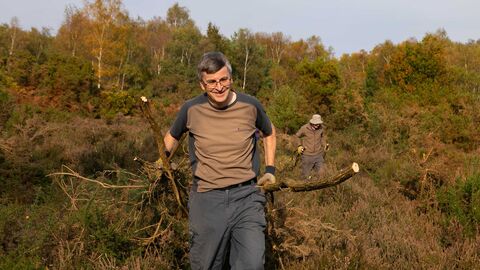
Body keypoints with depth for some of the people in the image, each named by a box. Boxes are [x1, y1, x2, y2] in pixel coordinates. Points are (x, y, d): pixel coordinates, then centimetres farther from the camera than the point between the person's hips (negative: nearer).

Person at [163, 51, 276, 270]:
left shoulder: (250, 106, -2)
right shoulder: (192, 110, -2)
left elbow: (269, 133, 20)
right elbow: (172, 136, 20)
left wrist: (270, 169, 14)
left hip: (246, 196, 0)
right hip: (206, 199, 1)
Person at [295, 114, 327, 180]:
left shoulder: (321, 128, -7)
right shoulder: (304, 128, -16)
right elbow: (297, 136, 3)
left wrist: (325, 145, 3)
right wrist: (299, 146, -7)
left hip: (318, 155, 2)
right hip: (307, 155, -2)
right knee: (306, 175, 11)